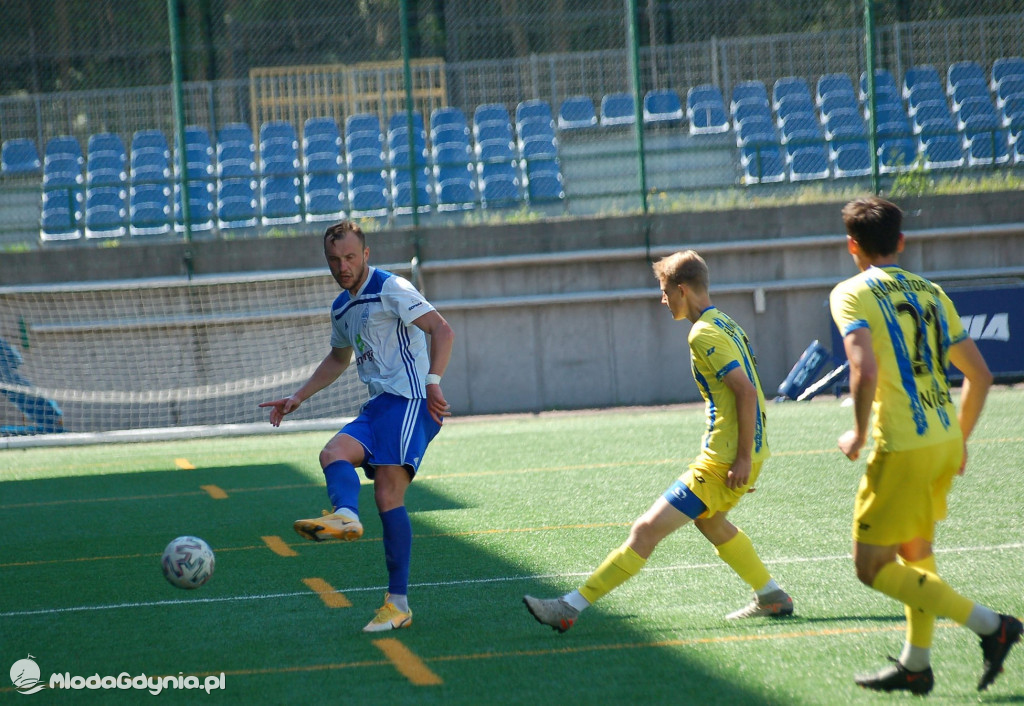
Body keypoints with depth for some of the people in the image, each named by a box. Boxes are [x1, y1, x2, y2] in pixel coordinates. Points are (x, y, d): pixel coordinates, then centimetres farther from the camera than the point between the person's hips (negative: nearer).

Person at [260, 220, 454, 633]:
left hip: (410, 399, -8)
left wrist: (433, 381, -26)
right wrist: (299, 397, 34)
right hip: (379, 405, 8)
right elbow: (339, 358, 39)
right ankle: (345, 516, -50)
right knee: (334, 453, -19)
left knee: (388, 494, -18)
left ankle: (398, 605, -20)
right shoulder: (342, 308, 21)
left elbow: (441, 329, -14)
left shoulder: (390, 289, -5)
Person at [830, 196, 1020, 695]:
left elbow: (866, 371, -22)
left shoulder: (852, 294, -6)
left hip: (901, 448, -7)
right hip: (945, 441, 7)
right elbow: (979, 375, 12)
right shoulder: (931, 293, 12)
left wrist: (859, 433, -7)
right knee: (915, 552, 24)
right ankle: (916, 664, 28)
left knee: (872, 566, 1)